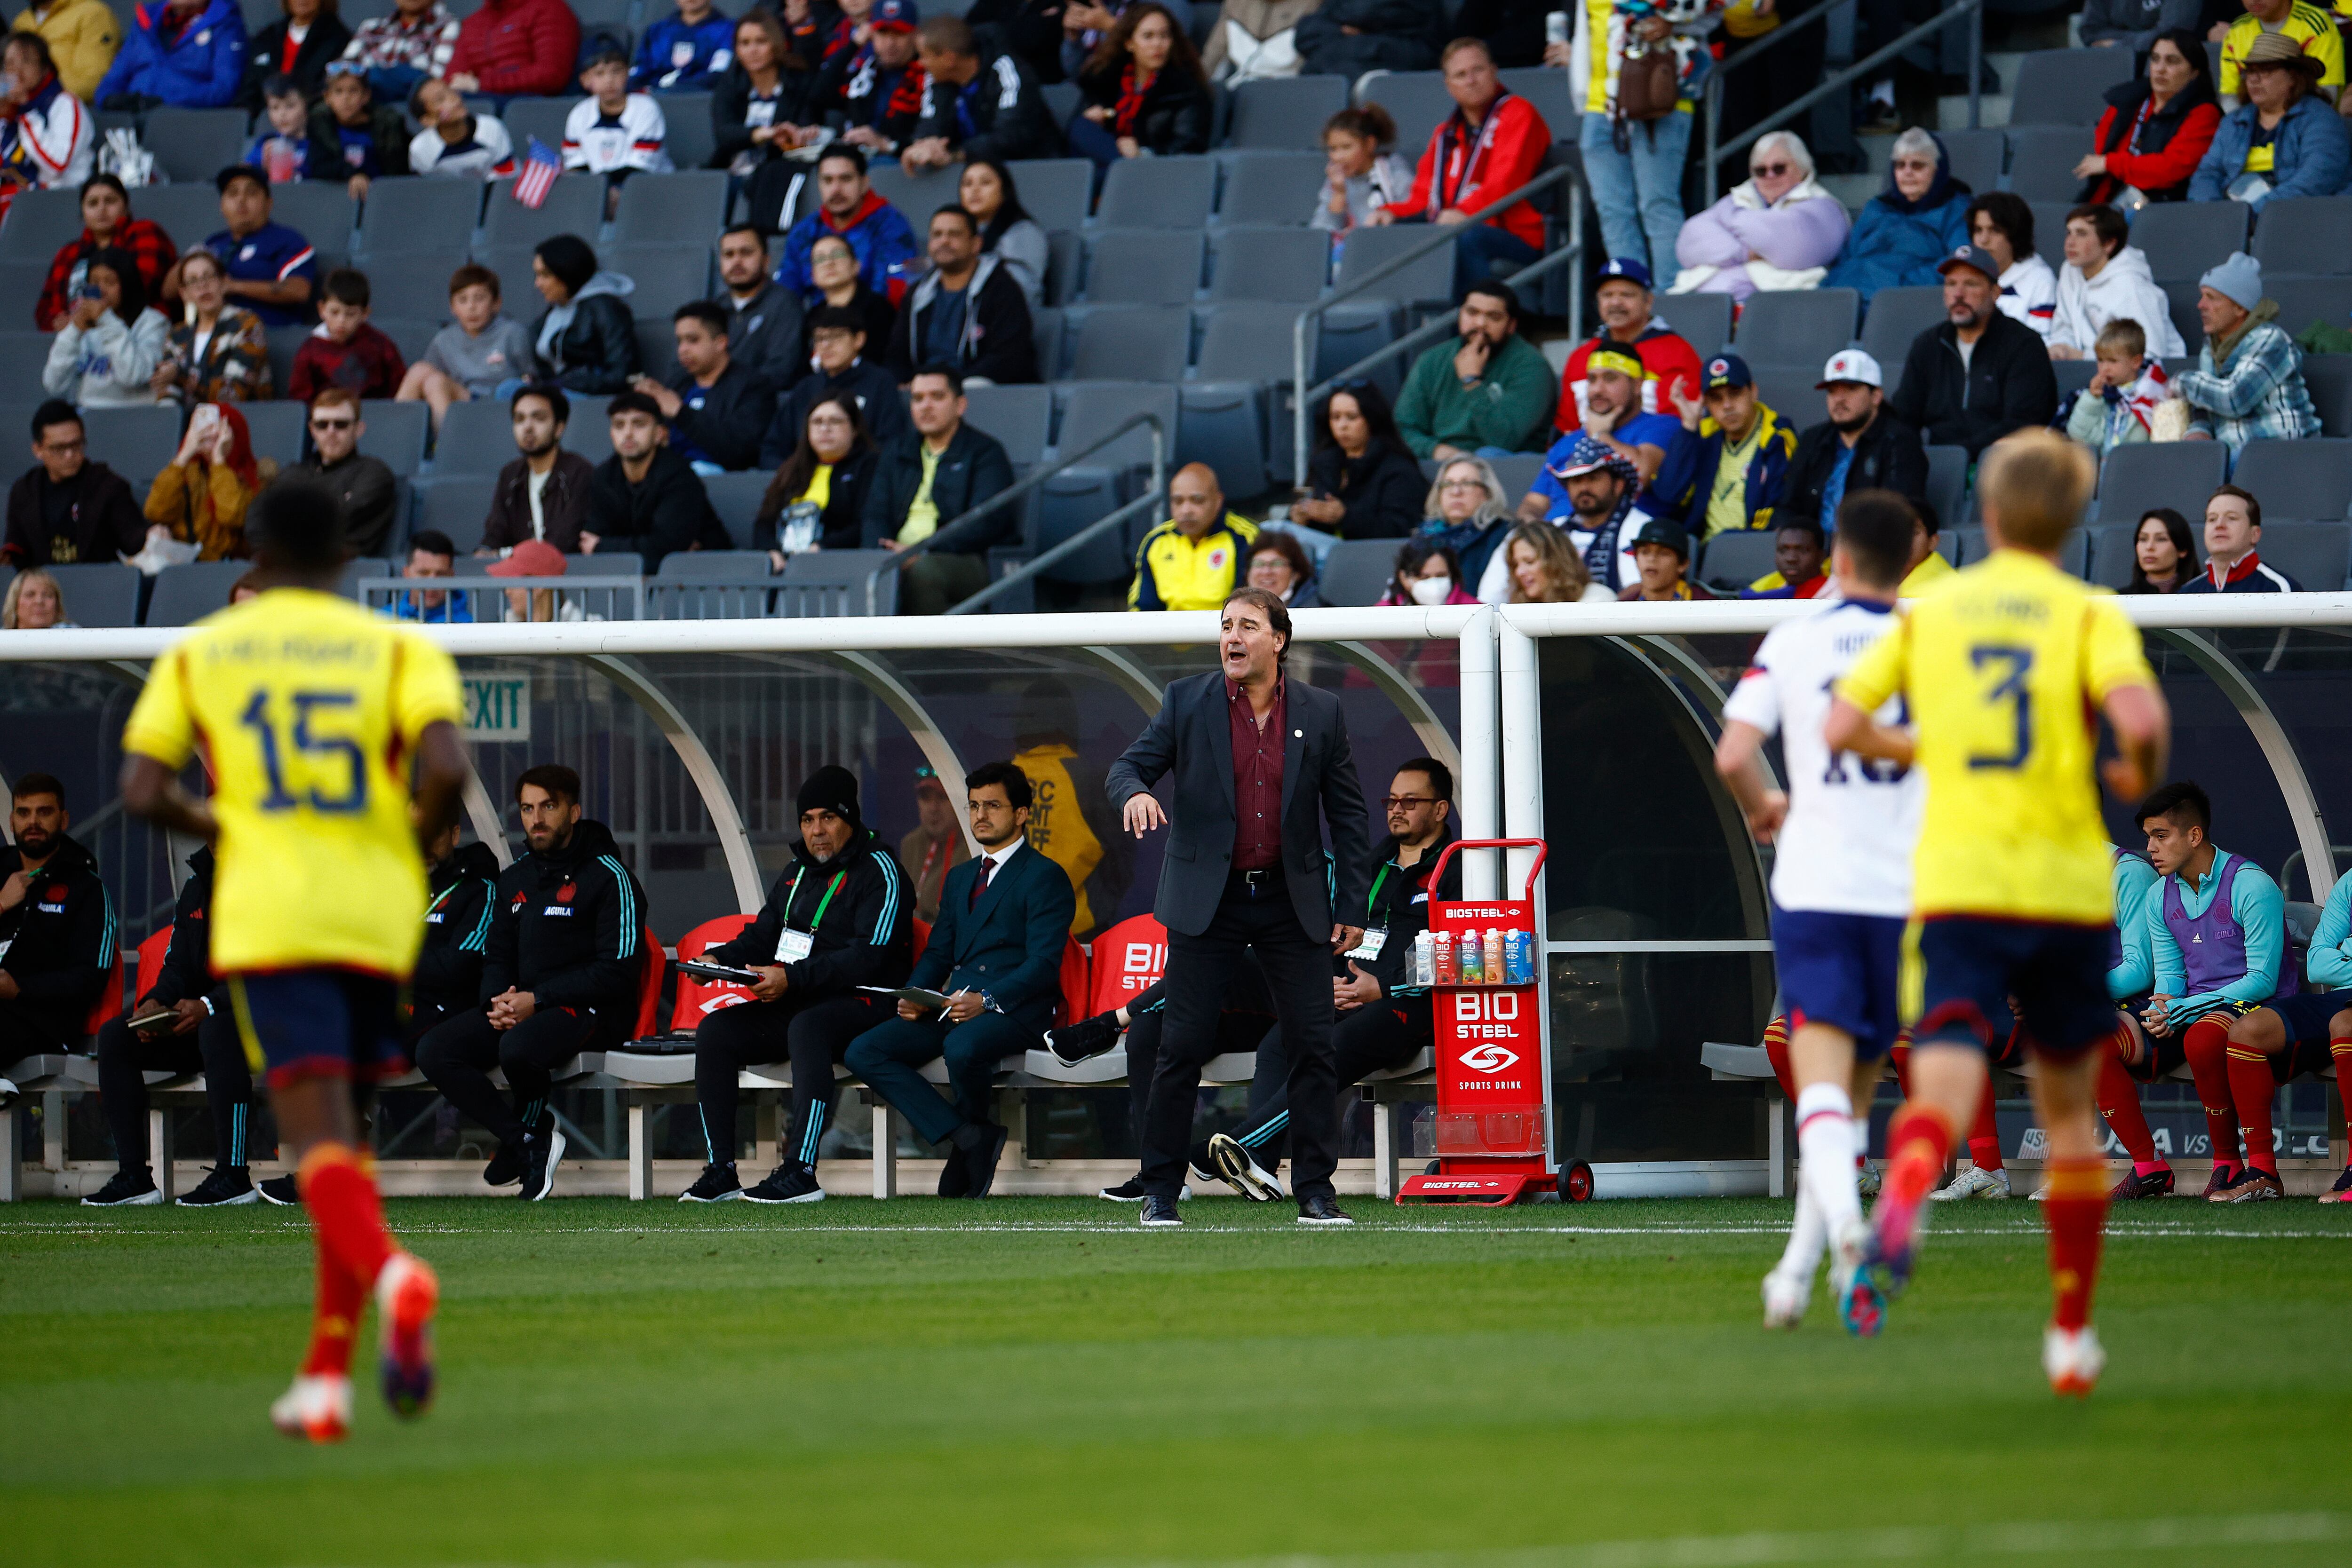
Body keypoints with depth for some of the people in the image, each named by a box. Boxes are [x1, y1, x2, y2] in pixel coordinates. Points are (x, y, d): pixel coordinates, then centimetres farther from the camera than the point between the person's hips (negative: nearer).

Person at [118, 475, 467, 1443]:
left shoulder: (197, 653, 9)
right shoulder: (396, 647, 7)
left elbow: (142, 792, 0)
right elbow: (445, 766, -10)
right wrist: (414, 845, 8)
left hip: (269, 919, -2)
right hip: (379, 918, 2)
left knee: (319, 1142, -12)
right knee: (347, 1142, 16)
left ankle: (389, 1273, -43)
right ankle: (325, 1379, 14)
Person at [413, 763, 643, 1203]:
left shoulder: (608, 877, -5)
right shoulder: (514, 879, 18)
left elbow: (618, 969, -12)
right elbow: (497, 956, 22)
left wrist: (537, 1001, -18)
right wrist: (499, 1001, -4)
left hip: (588, 1010, -7)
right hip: (518, 1006, 7)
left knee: (518, 1047, -38)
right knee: (434, 1051, -16)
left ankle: (533, 1124, -5)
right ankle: (527, 1142, -14)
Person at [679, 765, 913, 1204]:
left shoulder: (879, 871, -7)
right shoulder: (796, 874, 19)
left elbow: (867, 958, -18)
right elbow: (762, 936, 22)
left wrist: (793, 977, -27)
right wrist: (718, 958, -1)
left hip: (864, 1004, -8)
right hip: (798, 1005, 8)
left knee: (807, 1026, -39)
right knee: (715, 1031, -12)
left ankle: (800, 1171, -44)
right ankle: (720, 1171, -14)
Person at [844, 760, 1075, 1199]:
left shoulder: (1045, 877, 0)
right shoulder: (960, 879, 25)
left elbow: (1044, 964, -10)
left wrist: (988, 999, -24)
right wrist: (915, 995, 0)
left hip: (1015, 1010, -7)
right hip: (954, 1007, 7)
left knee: (963, 1048, -40)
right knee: (864, 1052, -14)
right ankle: (968, 1138, -19)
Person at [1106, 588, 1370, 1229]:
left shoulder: (1321, 712, 3)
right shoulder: (1187, 701, 1)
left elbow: (1346, 811, 7)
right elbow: (1126, 767, 0)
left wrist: (1353, 906, 3)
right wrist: (1135, 793, -26)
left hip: (1292, 903, 1)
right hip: (1206, 902, -1)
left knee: (1313, 1046, -1)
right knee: (1181, 1048, -3)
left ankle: (1315, 1193, 6)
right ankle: (1160, 1193, 6)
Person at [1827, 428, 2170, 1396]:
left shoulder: (1929, 612, 8)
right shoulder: (2088, 614, 2)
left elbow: (1841, 726, 4)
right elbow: (2141, 715, -17)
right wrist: (2139, 775, 5)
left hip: (1956, 888, 0)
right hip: (2068, 886, 0)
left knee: (1945, 1080, -15)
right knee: (2069, 1108, 16)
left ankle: (1900, 1210, -51)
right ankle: (2072, 1332, 23)